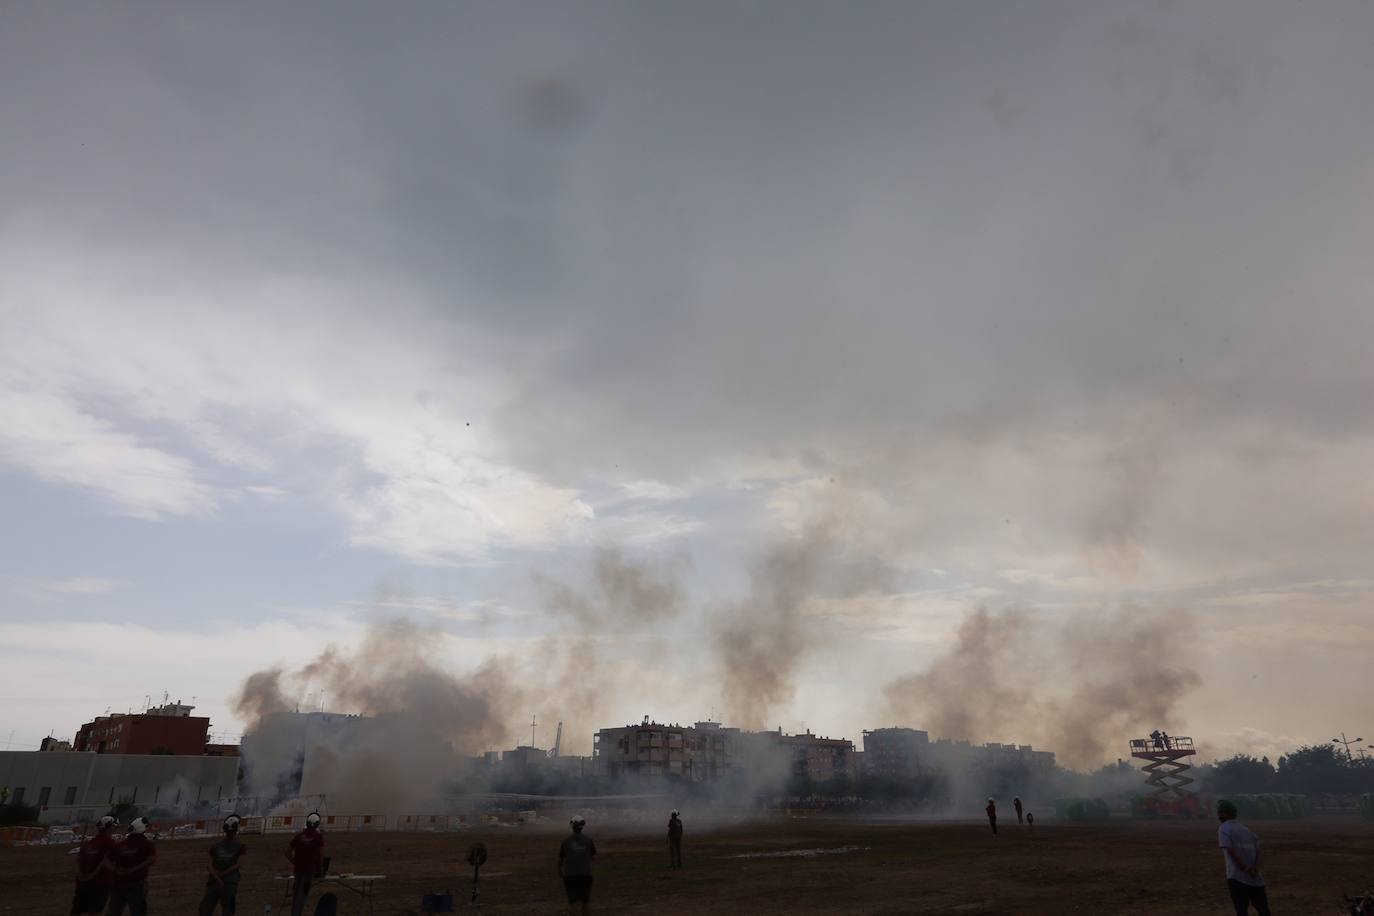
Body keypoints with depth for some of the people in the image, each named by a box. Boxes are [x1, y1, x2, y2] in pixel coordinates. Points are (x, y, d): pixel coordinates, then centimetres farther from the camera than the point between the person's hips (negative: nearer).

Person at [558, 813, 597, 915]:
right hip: (586, 875, 1)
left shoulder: (566, 841, -5)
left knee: (572, 901, 6)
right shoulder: (588, 840, -5)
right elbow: (594, 856, 2)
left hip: (570, 875, -1)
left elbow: (560, 858, 4)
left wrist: (559, 869, 22)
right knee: (586, 901, 12)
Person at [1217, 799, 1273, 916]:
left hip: (1237, 878, -6)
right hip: (1256, 878, 6)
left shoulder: (1223, 829, -2)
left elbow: (1231, 851, -14)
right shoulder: (1247, 829, 18)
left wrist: (1245, 869, -12)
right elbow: (1258, 850, 6)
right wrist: (1255, 868, -6)